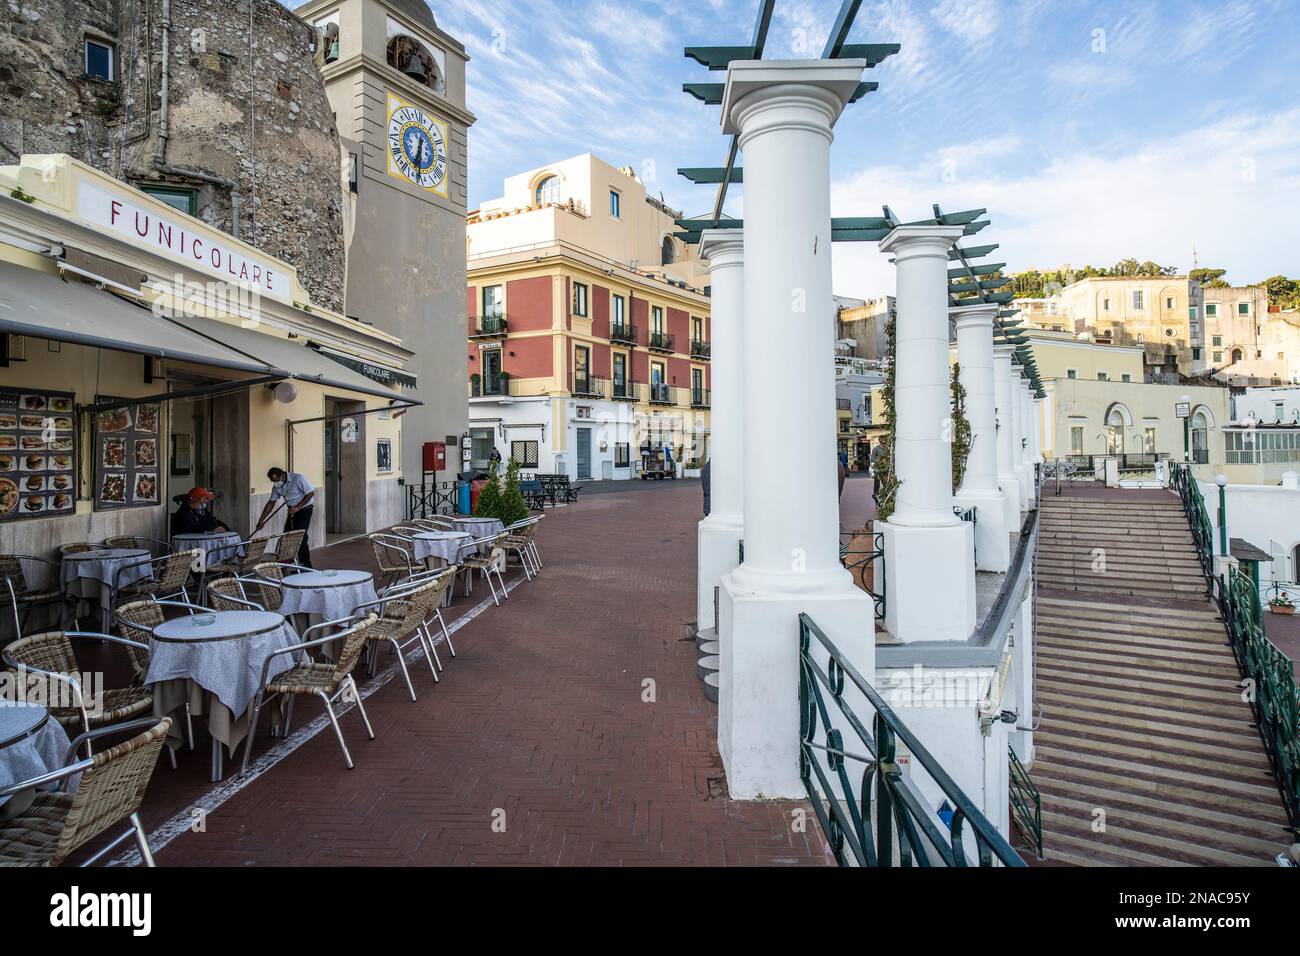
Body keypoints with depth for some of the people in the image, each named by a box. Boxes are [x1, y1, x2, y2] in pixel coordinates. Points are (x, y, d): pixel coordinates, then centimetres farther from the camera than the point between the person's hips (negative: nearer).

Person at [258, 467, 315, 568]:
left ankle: (306, 566, -5)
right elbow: (271, 503, 7)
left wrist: (297, 507, -22)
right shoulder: (276, 486, 0)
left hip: (304, 510, -7)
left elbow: (311, 493, -18)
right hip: (292, 511, 7)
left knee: (301, 537, -12)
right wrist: (261, 520, 3)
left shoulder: (298, 478, -20)